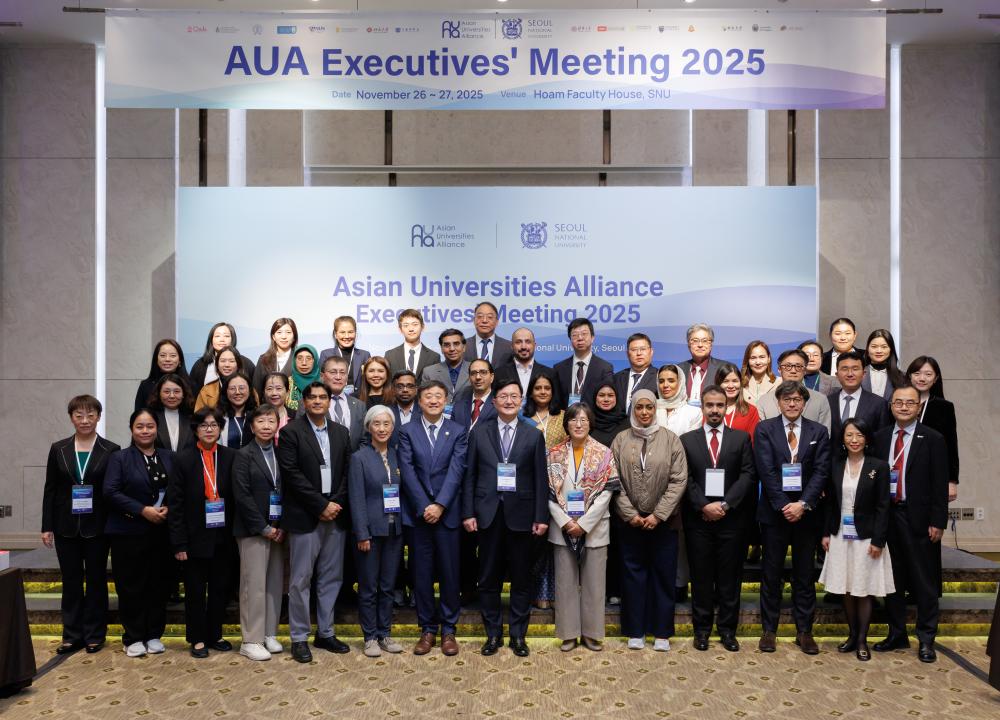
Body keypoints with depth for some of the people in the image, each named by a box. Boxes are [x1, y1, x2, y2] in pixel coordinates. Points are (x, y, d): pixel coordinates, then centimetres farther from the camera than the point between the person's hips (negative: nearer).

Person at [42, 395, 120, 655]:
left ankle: (94, 635, 17)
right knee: (71, 582, 9)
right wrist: (47, 527, 1)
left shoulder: (111, 451, -3)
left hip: (96, 527, -2)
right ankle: (72, 635, 18)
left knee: (96, 580, 7)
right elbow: (50, 490, 5)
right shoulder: (58, 449, 4)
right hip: (66, 527, 2)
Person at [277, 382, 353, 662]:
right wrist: (321, 505, -14)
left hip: (335, 514, 5)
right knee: (300, 579, 0)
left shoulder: (341, 433, 11)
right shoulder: (291, 432, -4)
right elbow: (292, 473, -11)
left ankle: (325, 633, 20)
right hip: (305, 516, -5)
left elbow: (347, 472, 8)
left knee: (331, 578, 10)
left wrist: (336, 504, -7)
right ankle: (299, 638, 9)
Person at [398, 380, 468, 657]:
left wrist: (440, 505, -14)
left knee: (449, 572, 3)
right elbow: (407, 472, -3)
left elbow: (456, 471, -5)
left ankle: (448, 629, 14)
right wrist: (424, 507, -11)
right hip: (418, 512, 1)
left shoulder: (458, 432, 4)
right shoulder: (407, 431, 4)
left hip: (447, 512, 0)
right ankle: (427, 628, 16)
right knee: (422, 573, 5)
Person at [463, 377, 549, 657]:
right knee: (489, 578, 7)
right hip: (488, 514, 0)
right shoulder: (479, 432, 5)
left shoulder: (533, 436, 4)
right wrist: (468, 513, -3)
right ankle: (493, 634, 19)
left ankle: (518, 635, 18)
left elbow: (541, 479, 2)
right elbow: (470, 475, 4)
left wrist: (541, 517, -4)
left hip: (520, 515, 0)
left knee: (521, 579, 6)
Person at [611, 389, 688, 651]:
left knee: (663, 575, 5)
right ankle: (635, 631, 15)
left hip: (663, 520, 0)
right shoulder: (620, 441, 2)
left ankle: (662, 632, 14)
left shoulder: (670, 439, -1)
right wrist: (630, 514, -8)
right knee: (633, 574, 6)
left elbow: (679, 480, -5)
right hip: (629, 520, 1)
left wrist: (658, 514, -10)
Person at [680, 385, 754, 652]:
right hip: (698, 519, 0)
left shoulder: (741, 438, 6)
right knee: (701, 577, 6)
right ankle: (702, 628, 15)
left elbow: (747, 475, -2)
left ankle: (728, 630, 15)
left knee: (730, 577, 5)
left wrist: (724, 504, -12)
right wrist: (704, 505, -12)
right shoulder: (687, 440, 7)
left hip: (731, 519, 0)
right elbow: (685, 479, 0)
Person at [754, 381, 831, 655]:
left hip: (806, 512, 1)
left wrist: (803, 504, -14)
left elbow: (821, 471, -3)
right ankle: (769, 630, 14)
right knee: (771, 573, 5)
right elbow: (766, 471, -8)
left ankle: (804, 631, 16)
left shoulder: (818, 432, 5)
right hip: (774, 512, -1)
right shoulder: (764, 429, 0)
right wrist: (783, 506, -15)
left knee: (805, 575, 8)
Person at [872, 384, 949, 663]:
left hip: (918, 517, -4)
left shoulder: (932, 439, -4)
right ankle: (896, 634, 25)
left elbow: (940, 484, -5)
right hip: (886, 515, 4)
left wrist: (937, 522, -10)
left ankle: (926, 639, 12)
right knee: (893, 578, 13)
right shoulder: (880, 438, 7)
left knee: (924, 580, 3)